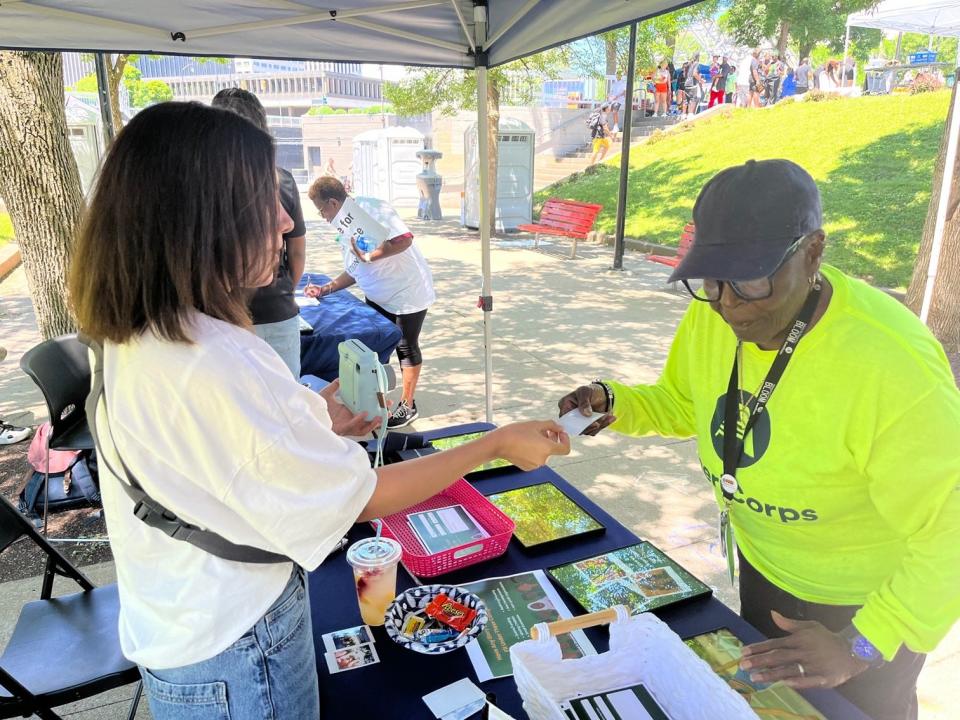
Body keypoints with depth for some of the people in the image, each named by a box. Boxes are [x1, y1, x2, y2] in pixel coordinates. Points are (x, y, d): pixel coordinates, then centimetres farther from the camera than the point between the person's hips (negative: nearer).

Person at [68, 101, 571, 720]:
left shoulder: (135, 336, -5)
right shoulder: (219, 368, -35)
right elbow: (363, 498, -26)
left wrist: (313, 421, 3)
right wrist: (499, 444, -16)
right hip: (234, 652, -8)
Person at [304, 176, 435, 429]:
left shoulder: (371, 209, -20)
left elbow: (404, 239, -31)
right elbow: (354, 271, 14)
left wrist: (368, 256, -28)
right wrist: (326, 289, 3)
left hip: (407, 292, -9)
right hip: (378, 297, 9)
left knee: (406, 346, 3)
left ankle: (408, 405, 17)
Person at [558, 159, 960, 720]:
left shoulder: (894, 364, -35)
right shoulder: (713, 315, -16)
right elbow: (682, 404, 2)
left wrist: (861, 647, -28)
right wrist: (614, 404, -16)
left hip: (864, 609, -5)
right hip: (764, 572, 6)